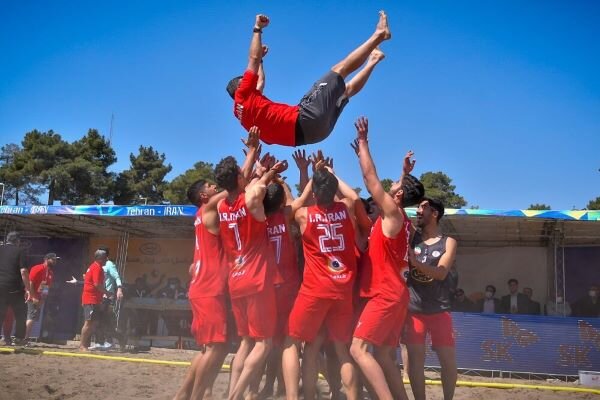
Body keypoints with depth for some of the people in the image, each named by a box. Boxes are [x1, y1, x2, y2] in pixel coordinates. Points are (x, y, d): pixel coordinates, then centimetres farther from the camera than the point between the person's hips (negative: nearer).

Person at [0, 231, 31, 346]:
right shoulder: (19, 251, -3)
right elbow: (23, 271, -11)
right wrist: (28, 289, -10)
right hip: (15, 289, -4)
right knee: (20, 314, 8)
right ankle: (18, 338, 5)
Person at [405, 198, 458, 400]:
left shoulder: (448, 242, 3)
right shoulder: (411, 237, 8)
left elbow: (441, 273, -11)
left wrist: (416, 263, -27)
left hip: (439, 309, 0)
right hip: (413, 309, 0)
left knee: (448, 359, 2)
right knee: (415, 357, -3)